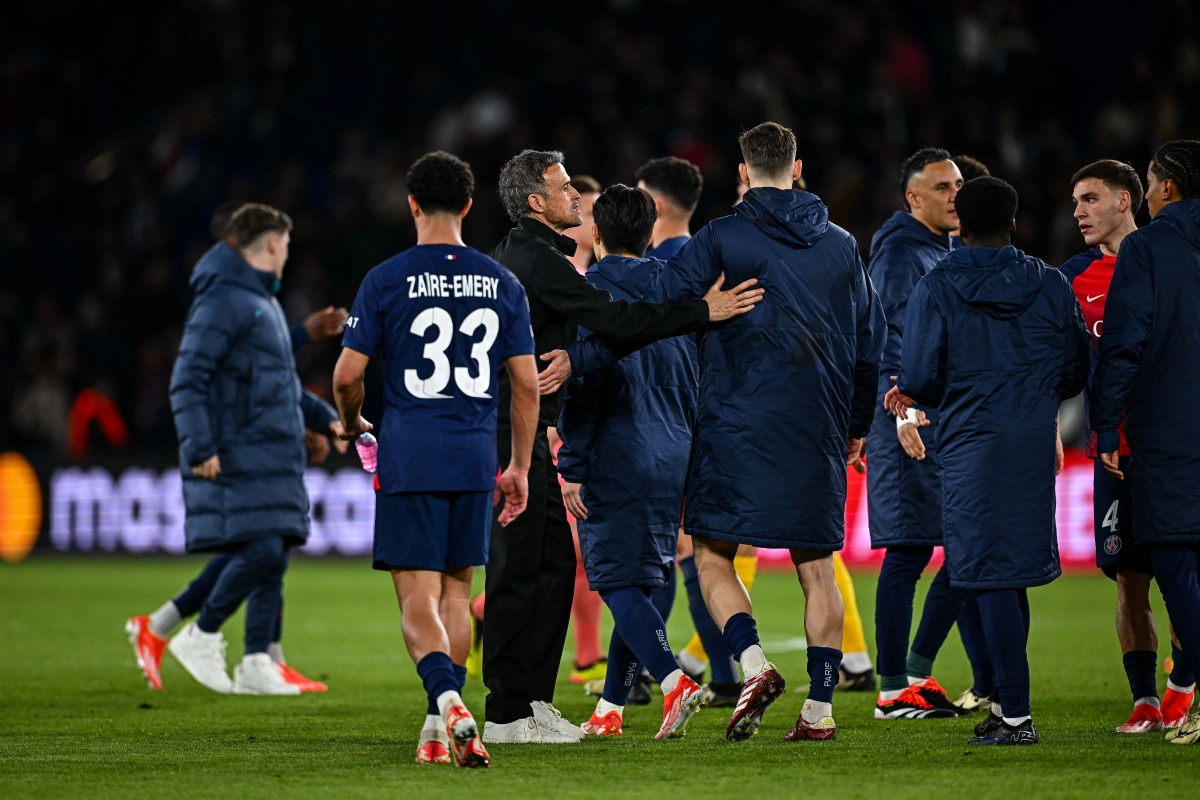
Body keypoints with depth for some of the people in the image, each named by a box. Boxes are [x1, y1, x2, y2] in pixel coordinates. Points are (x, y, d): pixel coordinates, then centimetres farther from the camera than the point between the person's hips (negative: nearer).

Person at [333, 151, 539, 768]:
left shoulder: (386, 279, -4)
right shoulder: (501, 282, 6)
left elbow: (347, 374, -5)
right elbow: (527, 382, 6)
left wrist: (351, 423, 17)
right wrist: (520, 466, 15)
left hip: (409, 457, -3)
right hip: (475, 460, 3)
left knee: (417, 600, -4)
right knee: (456, 591, 14)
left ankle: (448, 700, -27)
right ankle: (440, 729, 15)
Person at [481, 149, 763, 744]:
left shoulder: (520, 253, 18)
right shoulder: (536, 259, -14)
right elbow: (613, 319, -22)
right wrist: (702, 312, -21)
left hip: (526, 432, 10)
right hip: (512, 433, -10)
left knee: (554, 562, 11)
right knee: (519, 568, -8)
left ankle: (533, 697, 15)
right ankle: (507, 713, -5)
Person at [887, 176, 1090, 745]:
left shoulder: (936, 289, -5)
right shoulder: (1050, 286, 5)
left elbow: (918, 377, -9)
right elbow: (1076, 371, 8)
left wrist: (913, 396, 14)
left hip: (973, 443, -4)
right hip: (1036, 443, 4)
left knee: (992, 577, -3)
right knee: (1014, 574, 16)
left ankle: (1015, 715, -7)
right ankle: (1008, 701, 20)